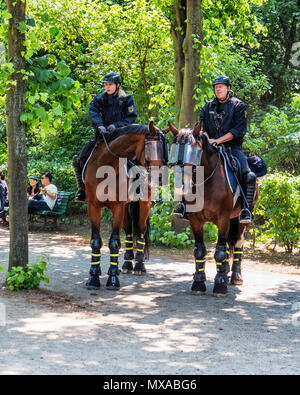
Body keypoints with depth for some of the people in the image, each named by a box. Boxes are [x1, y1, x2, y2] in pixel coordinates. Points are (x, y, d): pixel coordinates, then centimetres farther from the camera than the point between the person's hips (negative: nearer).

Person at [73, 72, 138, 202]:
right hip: (101, 136, 2)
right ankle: (82, 191, 2)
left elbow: (131, 117, -2)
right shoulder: (99, 99, 10)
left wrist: (116, 125, -18)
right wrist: (99, 125, -27)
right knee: (79, 160, -9)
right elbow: (93, 113, -7)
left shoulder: (127, 100, 6)